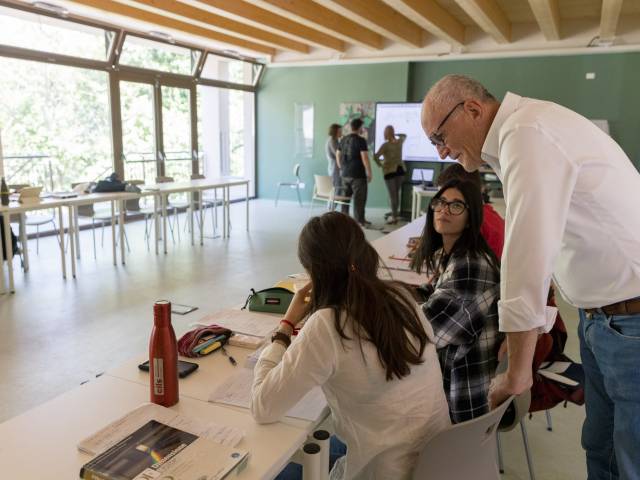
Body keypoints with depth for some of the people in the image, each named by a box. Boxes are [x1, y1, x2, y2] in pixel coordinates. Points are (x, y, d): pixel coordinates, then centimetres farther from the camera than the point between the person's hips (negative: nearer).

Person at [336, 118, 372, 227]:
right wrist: (369, 173, -10)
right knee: (359, 198, 0)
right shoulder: (361, 140, -12)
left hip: (345, 174, 7)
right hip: (358, 174, -7)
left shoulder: (343, 139, 9)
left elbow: (338, 155, 15)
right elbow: (365, 158, -16)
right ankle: (359, 220, 2)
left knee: (345, 196, 16)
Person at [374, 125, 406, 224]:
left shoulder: (385, 145, -12)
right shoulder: (399, 141, 4)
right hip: (401, 169, 5)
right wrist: (395, 134, 25)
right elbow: (404, 135, 29)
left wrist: (379, 164, -4)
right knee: (396, 193, 16)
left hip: (390, 171, -5)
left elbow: (376, 157, -21)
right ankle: (395, 212, 23)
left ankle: (394, 217, -3)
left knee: (392, 194, -3)